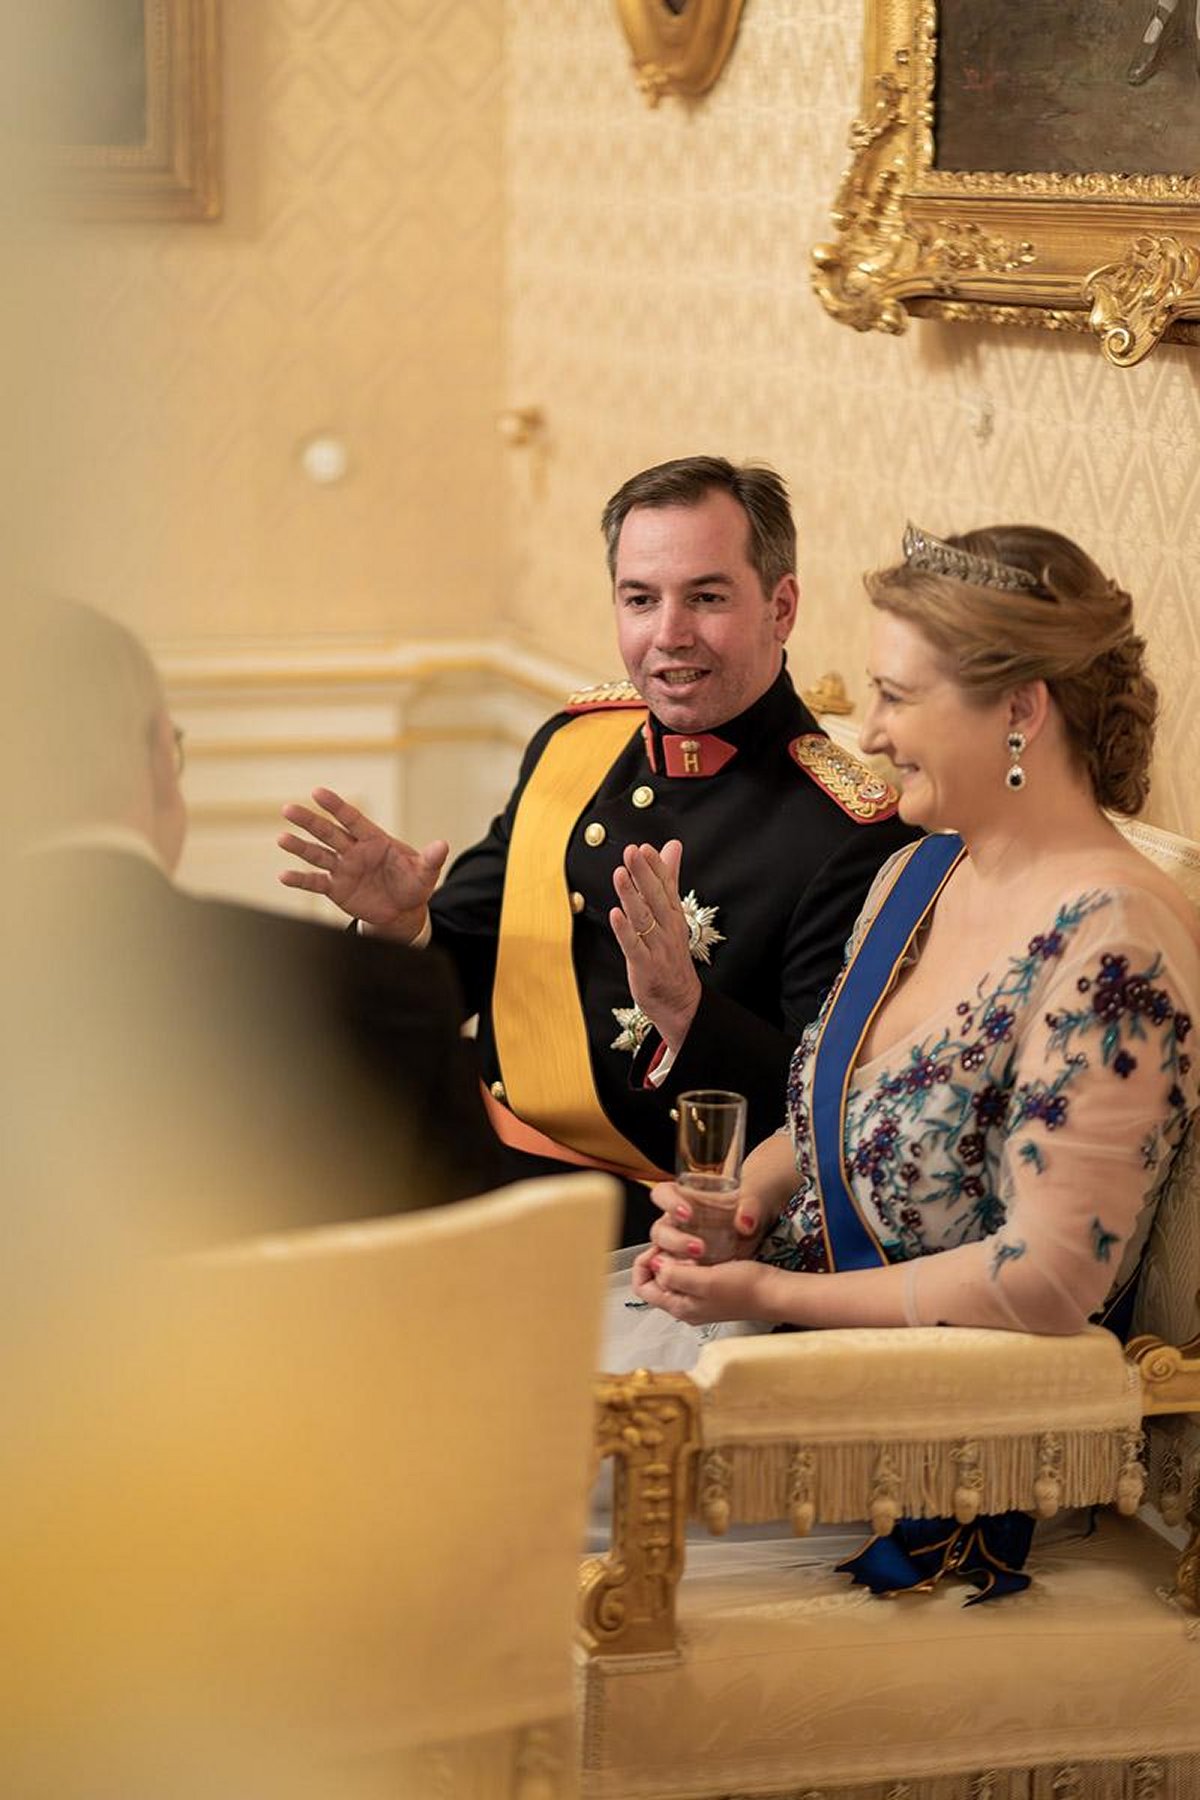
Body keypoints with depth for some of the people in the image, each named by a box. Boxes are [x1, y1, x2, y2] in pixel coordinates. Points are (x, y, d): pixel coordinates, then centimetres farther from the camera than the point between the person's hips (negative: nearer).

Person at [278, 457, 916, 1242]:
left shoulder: (855, 838, -14)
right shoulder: (572, 741, 8)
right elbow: (466, 970, 17)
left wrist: (683, 1010, -32)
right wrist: (405, 925, -5)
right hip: (480, 1169, 7)